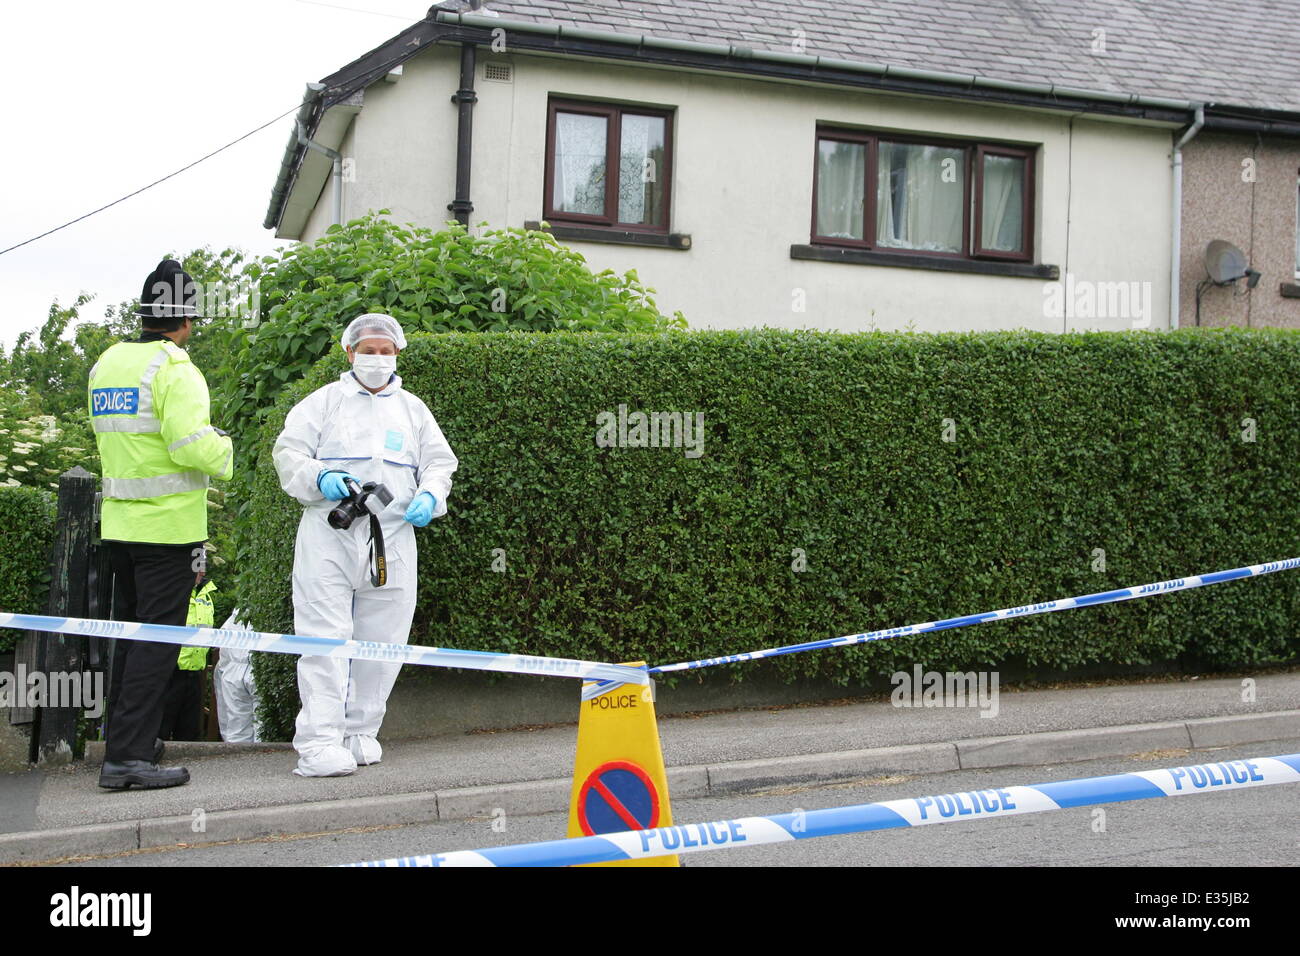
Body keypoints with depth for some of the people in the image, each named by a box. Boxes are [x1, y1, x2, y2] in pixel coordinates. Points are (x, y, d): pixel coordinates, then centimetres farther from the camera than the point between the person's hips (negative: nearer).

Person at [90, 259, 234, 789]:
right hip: (167, 524, -8)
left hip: (119, 522, 8)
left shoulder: (106, 364, 11)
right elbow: (191, 444, -24)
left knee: (130, 634, 17)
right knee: (158, 639, -4)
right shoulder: (174, 369, -15)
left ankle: (126, 740, 25)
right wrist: (225, 451, -4)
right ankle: (129, 756, -6)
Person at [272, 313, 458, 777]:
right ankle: (318, 743, -12)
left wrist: (430, 497, -1)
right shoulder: (324, 402, 10)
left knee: (381, 641, 5)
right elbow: (288, 453, 6)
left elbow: (439, 462, 20)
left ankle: (361, 733, 18)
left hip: (393, 539, 3)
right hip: (329, 535, -3)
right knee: (325, 638, -10)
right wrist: (320, 478, -14)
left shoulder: (413, 409, 19)